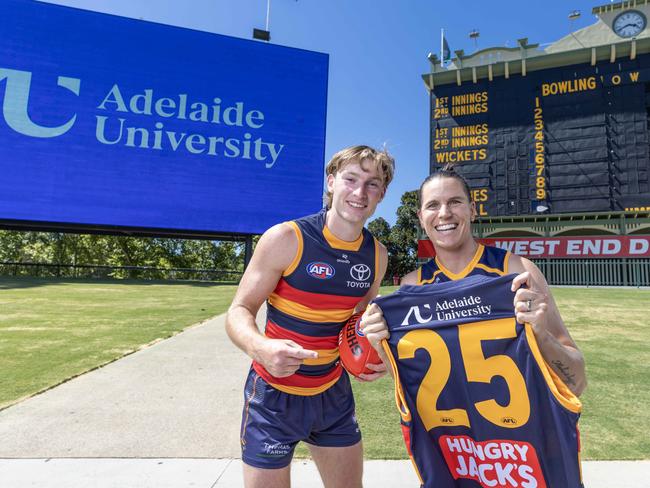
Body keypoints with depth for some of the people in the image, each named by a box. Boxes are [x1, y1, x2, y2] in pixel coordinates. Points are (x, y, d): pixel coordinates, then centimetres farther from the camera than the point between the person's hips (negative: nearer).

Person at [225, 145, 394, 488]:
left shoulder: (377, 255, -3)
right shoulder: (285, 238, -19)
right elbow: (239, 311, -16)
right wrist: (261, 348, -37)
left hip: (333, 392, 5)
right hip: (274, 394, -4)